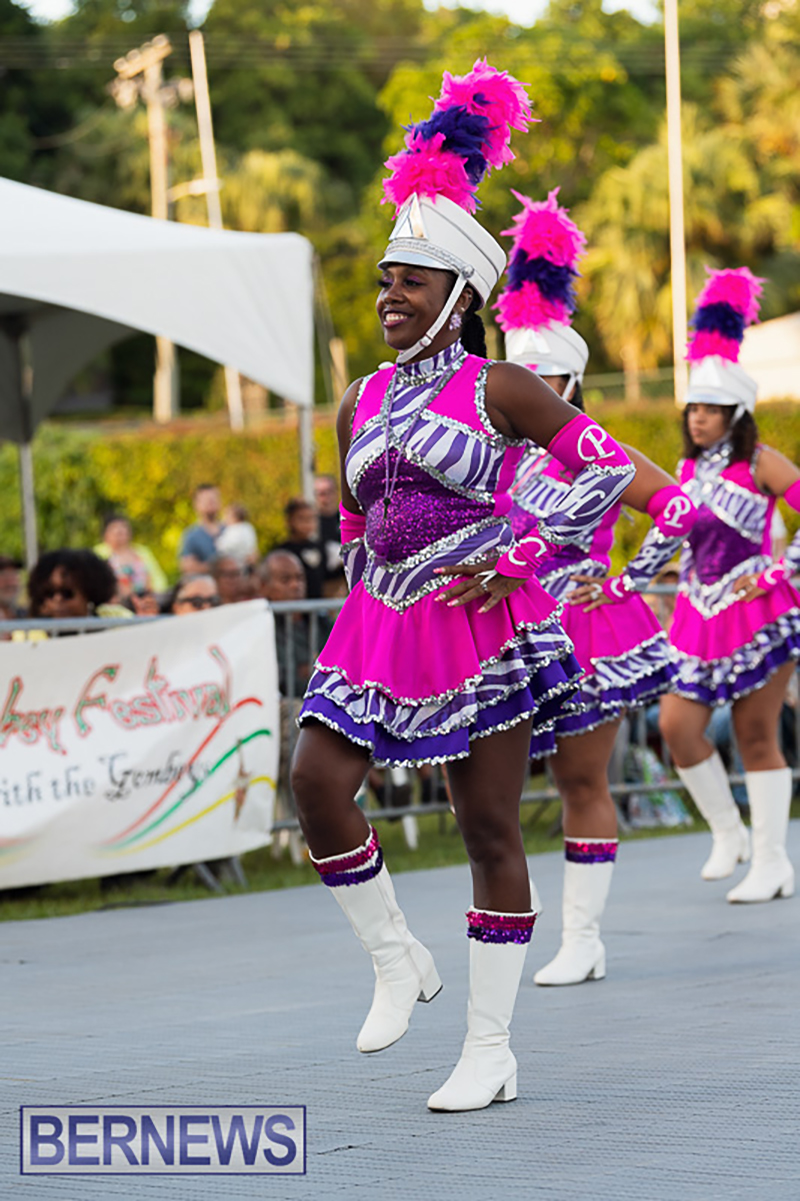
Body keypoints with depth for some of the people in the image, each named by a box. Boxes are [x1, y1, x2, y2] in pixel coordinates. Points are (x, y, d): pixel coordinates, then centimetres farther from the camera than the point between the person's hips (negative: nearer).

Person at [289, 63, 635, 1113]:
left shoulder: (499, 389, -5)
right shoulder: (363, 402, 12)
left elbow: (608, 471, -6)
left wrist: (515, 563, -12)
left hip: (484, 625, -5)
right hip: (382, 628, 5)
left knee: (489, 829, -2)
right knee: (317, 779, -14)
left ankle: (490, 1051, 4)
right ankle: (397, 963, 6)